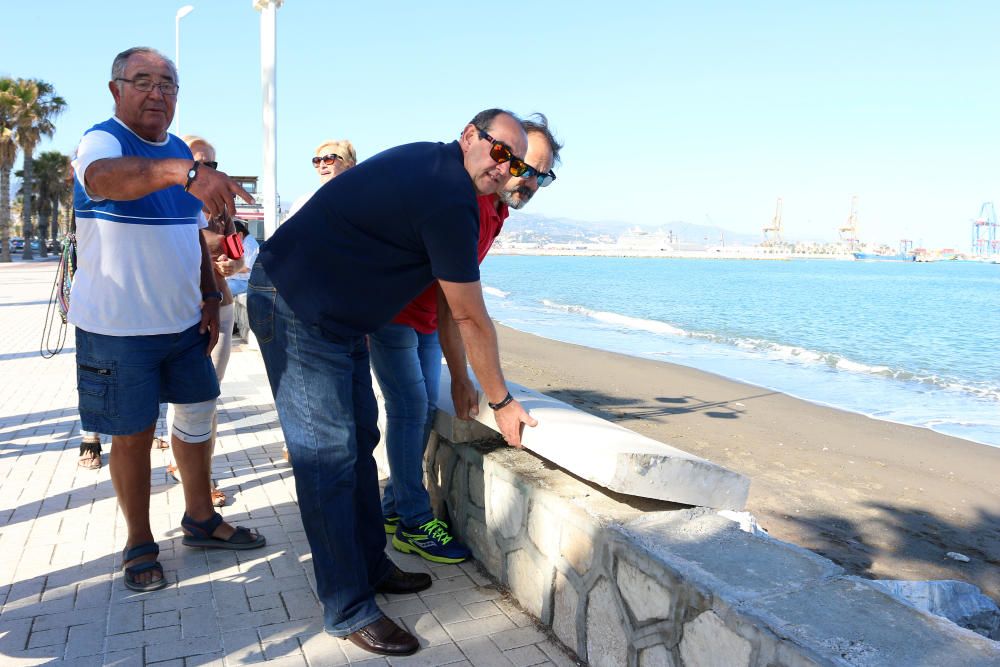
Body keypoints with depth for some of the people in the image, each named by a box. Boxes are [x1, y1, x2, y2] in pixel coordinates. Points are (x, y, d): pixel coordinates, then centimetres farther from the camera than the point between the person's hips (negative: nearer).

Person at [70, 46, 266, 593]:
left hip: (183, 321, 7)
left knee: (197, 414, 14)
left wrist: (210, 297, 7)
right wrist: (181, 171, -56)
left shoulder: (180, 151, 10)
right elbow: (105, 177, -38)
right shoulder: (101, 141, -12)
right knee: (133, 435, 3)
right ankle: (139, 545, 21)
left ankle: (200, 519, 31)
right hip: (119, 327, -7)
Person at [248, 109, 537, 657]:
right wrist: (502, 404, -4)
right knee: (328, 456, -8)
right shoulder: (450, 202, -22)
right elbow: (471, 320, -16)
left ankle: (370, 566, 27)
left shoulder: (431, 163, 9)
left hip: (334, 315, 11)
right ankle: (350, 612, 2)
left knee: (359, 439, 14)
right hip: (294, 308, -11)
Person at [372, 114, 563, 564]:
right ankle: (414, 524, 1)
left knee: (425, 409, 8)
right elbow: (449, 303, -31)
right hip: (392, 311, -9)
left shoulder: (497, 206, 2)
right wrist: (461, 378, -31)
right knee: (410, 408, -9)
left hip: (424, 316, 9)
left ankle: (395, 509, 20)